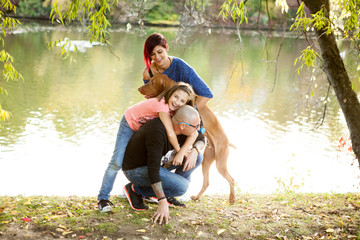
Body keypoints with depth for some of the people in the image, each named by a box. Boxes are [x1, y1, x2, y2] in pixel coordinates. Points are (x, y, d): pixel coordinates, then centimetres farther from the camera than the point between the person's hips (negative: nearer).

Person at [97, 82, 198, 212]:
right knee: (117, 163, -11)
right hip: (130, 123, -6)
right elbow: (170, 133, -44)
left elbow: (194, 132, -27)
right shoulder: (161, 105, -40)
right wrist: (178, 150, -29)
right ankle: (103, 198, -1)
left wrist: (182, 153, -39)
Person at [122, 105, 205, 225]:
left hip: (152, 162, 8)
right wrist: (162, 202, -33)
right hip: (135, 170, -8)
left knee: (196, 158, -3)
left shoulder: (177, 127, -9)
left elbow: (200, 138, 9)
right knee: (181, 187, -24)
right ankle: (136, 189, -4)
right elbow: (153, 169, -34)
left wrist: (195, 150, -16)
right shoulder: (159, 131, -34)